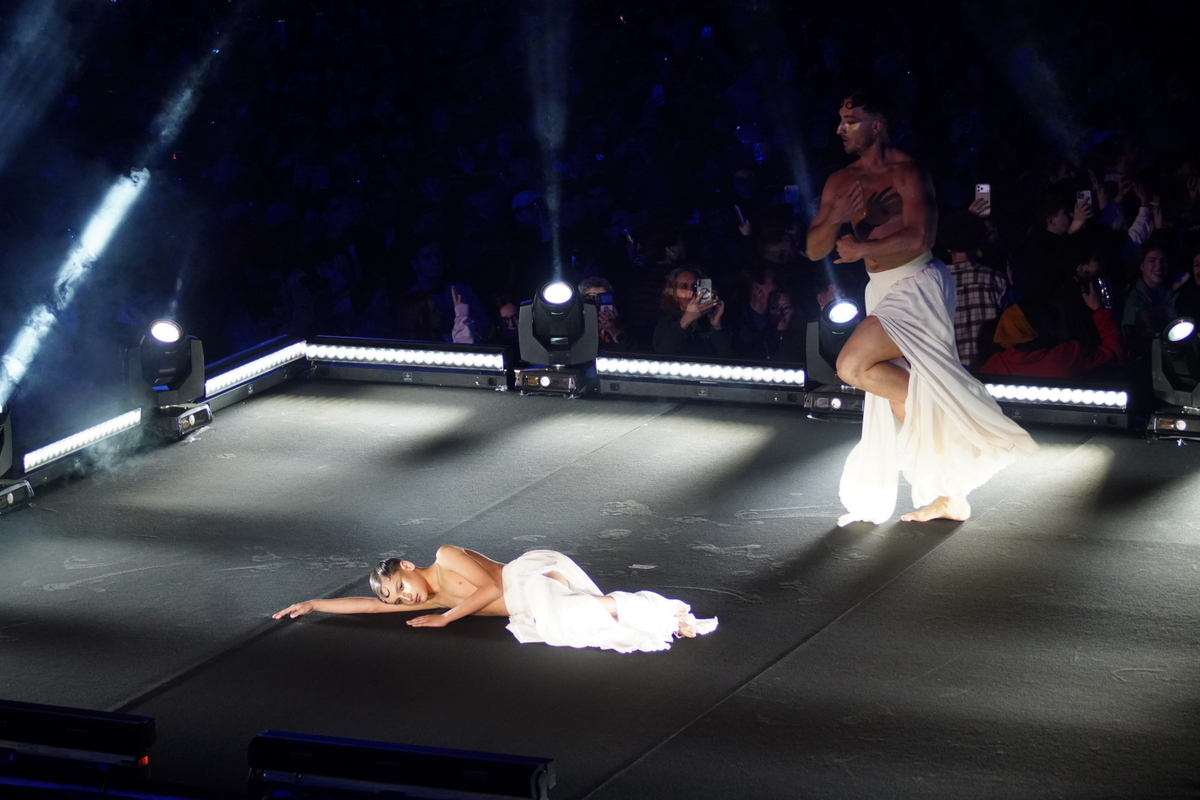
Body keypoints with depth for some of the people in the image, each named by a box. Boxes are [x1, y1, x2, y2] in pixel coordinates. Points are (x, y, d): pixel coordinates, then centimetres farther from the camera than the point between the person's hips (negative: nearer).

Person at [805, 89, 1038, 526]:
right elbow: (814, 249, 5)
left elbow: (916, 238, -23)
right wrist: (835, 218, -15)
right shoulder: (840, 182, 8)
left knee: (853, 365, -22)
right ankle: (948, 495, 17)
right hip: (882, 290, 8)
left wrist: (861, 250, -16)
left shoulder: (907, 173, -12)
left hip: (917, 285, -8)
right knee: (896, 387, 10)